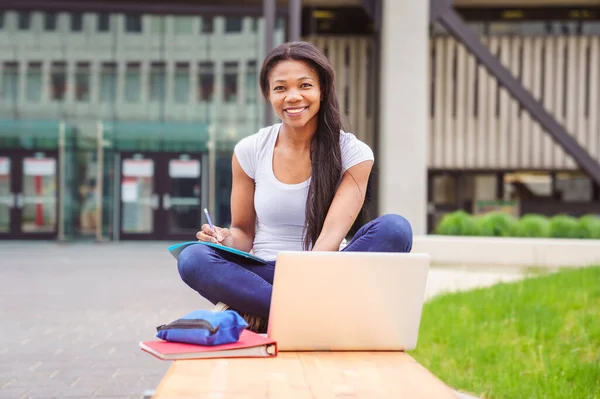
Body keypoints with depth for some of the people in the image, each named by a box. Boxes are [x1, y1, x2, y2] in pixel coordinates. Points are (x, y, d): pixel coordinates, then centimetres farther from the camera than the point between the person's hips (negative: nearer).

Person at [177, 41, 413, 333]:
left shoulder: (353, 154, -2)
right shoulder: (249, 151, 5)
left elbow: (331, 236, -14)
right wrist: (228, 240, -13)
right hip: (263, 276, 1)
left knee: (394, 229, -28)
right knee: (192, 258, -27)